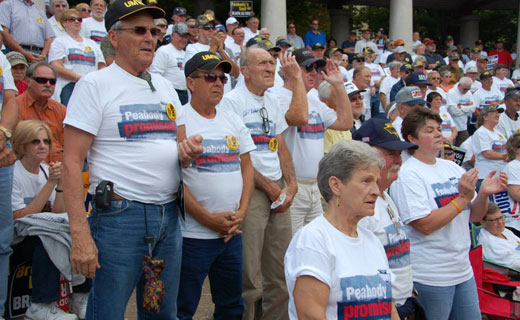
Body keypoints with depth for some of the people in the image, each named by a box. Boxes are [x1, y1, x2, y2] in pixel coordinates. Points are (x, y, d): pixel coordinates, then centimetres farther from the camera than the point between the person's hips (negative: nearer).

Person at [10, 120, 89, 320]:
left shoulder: (47, 170, 6)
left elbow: (59, 216, 2)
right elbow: (21, 218, -21)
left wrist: (60, 184, -15)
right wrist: (50, 184, -23)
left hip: (42, 236, 6)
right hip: (16, 241, -6)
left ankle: (81, 298, -7)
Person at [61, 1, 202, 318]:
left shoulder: (165, 86, 14)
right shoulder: (95, 84, -5)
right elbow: (72, 163, -11)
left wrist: (189, 153, -5)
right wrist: (80, 235, -19)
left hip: (169, 215, 6)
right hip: (120, 216, -6)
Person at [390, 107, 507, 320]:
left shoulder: (452, 168, 9)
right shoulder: (408, 175, -13)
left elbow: (474, 216, 12)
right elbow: (425, 226, -21)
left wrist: (484, 194, -7)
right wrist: (462, 198, -19)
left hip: (463, 270, 7)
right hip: (430, 277, -7)